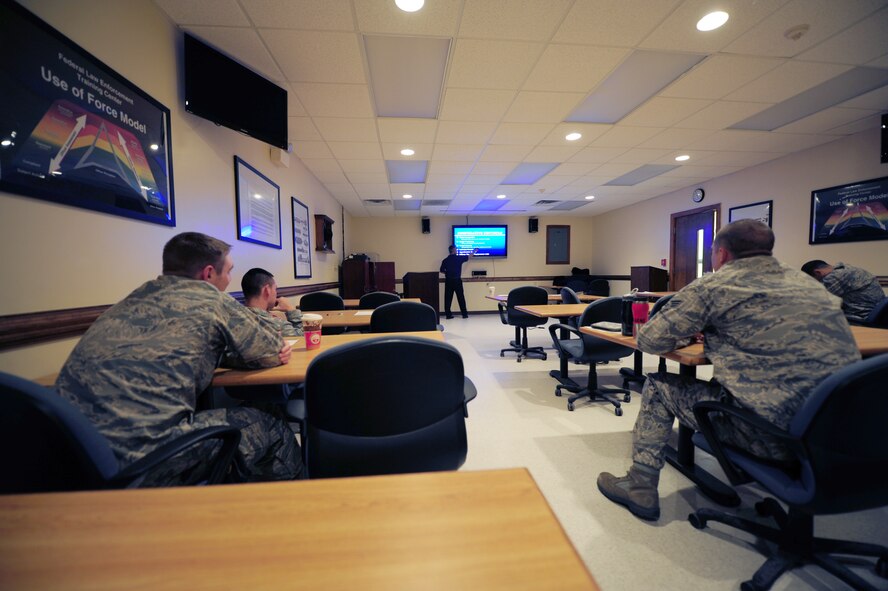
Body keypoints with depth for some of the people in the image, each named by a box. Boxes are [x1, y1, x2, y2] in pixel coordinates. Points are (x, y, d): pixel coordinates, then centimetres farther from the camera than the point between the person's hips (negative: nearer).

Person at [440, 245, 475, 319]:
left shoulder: (445, 260, 1)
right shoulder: (459, 258, -4)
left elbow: (442, 270, 3)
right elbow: (469, 256, 9)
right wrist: (474, 251, 26)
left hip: (448, 281, 2)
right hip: (457, 280, -2)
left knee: (448, 298, 5)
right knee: (461, 298, 6)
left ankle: (448, 314, 4)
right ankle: (464, 314, 12)